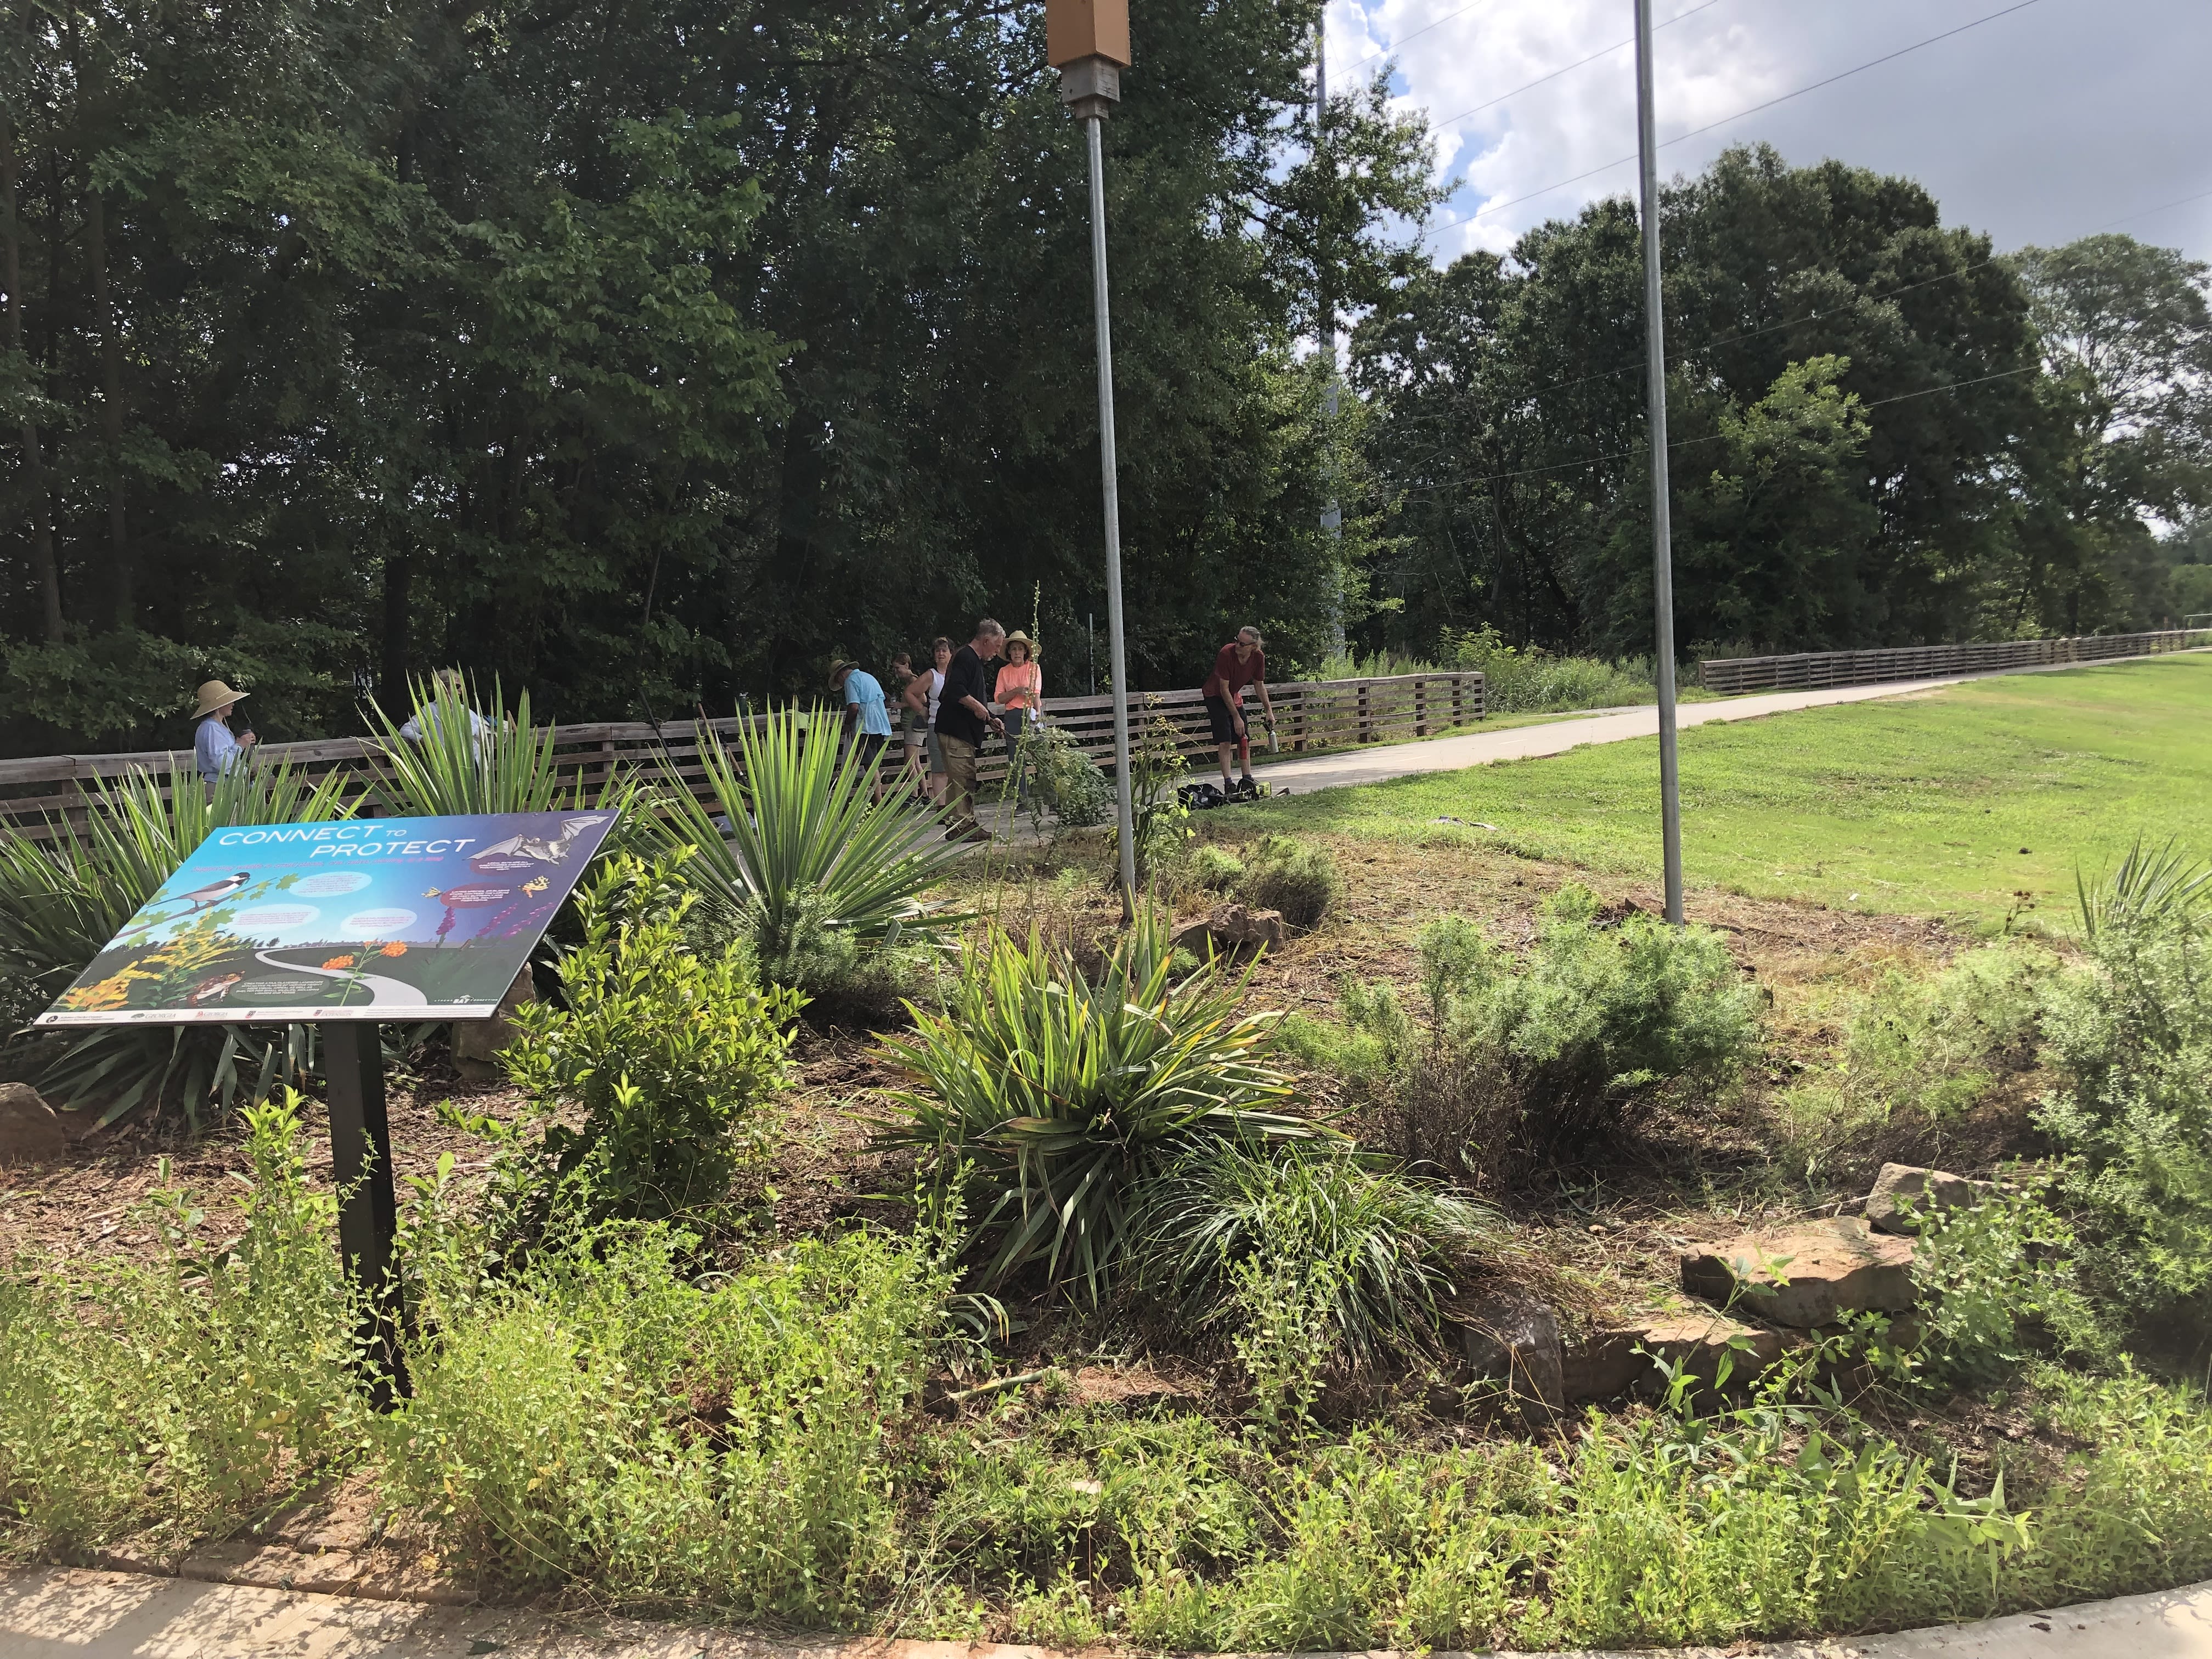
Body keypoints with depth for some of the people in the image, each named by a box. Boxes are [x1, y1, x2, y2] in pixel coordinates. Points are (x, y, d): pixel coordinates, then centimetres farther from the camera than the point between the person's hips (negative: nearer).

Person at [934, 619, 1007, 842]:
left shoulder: (976, 661, 23)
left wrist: (990, 718, 19)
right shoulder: (965, 658, -12)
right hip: (955, 731, -11)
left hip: (965, 732, 11)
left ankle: (967, 825, 17)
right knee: (960, 779, -11)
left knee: (967, 780, 12)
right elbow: (955, 690, -25)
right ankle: (960, 827, -10)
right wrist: (977, 706, -18)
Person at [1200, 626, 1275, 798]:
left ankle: (1247, 781, 15)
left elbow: (1260, 686, 1)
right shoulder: (1227, 653, -32)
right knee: (1225, 741, -15)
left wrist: (1269, 711, -3)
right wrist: (1236, 717, -24)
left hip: (1235, 697, 6)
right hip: (1215, 696, -6)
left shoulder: (1259, 657, -16)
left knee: (1244, 740, 6)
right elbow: (1224, 689, -26)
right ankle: (1228, 785, -15)